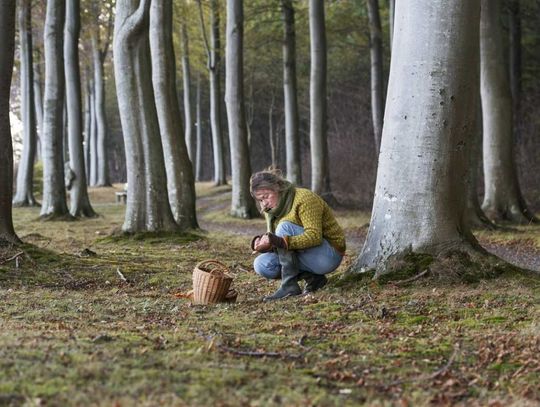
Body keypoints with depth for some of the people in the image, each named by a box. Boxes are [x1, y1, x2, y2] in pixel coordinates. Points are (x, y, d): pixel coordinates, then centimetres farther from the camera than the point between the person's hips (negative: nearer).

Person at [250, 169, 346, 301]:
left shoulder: (304, 198, -17)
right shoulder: (271, 209, 7)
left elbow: (314, 236, -28)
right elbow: (274, 244, 7)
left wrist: (281, 241, -38)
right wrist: (263, 244, -17)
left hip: (330, 255, -8)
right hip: (304, 258, 8)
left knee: (285, 227, -26)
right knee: (261, 264, -12)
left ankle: (289, 285, -27)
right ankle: (312, 278, -5)